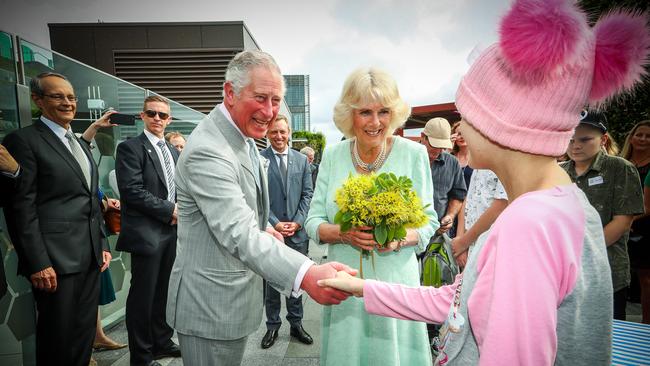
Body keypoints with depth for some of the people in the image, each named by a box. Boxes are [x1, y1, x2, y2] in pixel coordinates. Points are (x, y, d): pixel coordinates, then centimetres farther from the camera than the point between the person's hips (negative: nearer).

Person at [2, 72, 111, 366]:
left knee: (85, 333, 16)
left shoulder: (79, 144, 17)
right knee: (58, 338, 7)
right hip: (56, 259, -7)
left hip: (90, 256, 7)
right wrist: (38, 263, -16)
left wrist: (102, 244, 14)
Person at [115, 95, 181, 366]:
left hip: (172, 231, 7)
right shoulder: (130, 148, -7)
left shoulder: (173, 151, 15)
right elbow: (132, 191, -17)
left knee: (166, 291, 16)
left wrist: (179, 210, 0)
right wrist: (170, 210, -15)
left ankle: (162, 343, 33)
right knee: (143, 295, 4)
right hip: (147, 232, -7)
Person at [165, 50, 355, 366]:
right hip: (211, 305, -9)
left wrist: (264, 228, 2)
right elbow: (238, 234, -36)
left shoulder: (243, 137, 5)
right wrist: (306, 274, -48)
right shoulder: (207, 150, -27)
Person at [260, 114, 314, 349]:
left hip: (297, 230, 3)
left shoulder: (301, 160, 8)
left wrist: (298, 222, -5)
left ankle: (296, 323, 27)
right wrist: (275, 224, -11)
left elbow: (307, 194, 6)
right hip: (270, 230, -2)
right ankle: (272, 325, 25)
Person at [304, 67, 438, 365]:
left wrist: (401, 238, -21)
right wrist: (343, 234, -19)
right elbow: (313, 221, 0)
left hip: (395, 279, -1)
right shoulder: (332, 156, -2)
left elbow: (429, 220, -1)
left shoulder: (414, 154, -8)